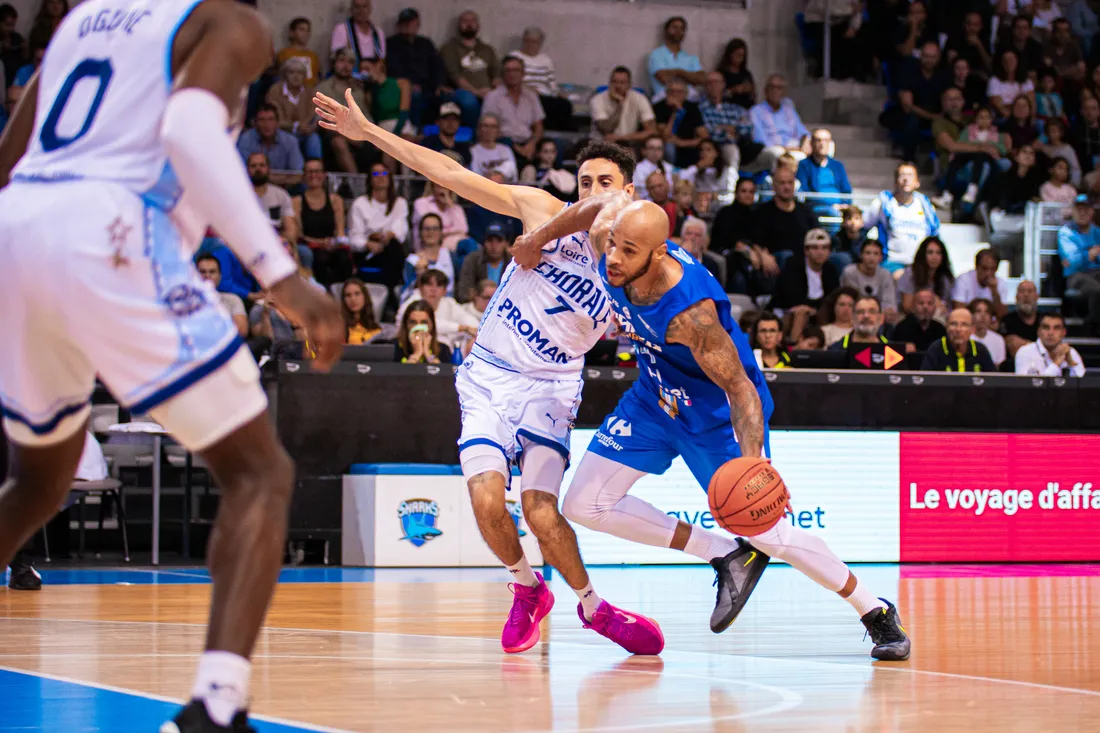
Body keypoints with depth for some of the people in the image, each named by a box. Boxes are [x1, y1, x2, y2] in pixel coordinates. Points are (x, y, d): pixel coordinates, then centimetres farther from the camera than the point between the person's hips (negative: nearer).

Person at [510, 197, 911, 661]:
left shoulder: (690, 312, -40)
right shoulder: (607, 238, -22)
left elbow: (740, 388, -35)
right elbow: (607, 203, 2)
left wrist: (752, 461, -49)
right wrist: (538, 239, 11)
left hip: (716, 410, -7)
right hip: (655, 397, 7)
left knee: (762, 531, -6)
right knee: (584, 506, -1)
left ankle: (877, 613, 15)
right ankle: (727, 558, 9)